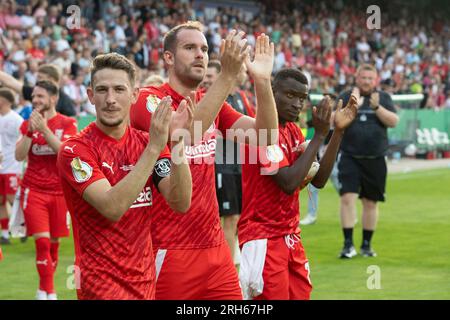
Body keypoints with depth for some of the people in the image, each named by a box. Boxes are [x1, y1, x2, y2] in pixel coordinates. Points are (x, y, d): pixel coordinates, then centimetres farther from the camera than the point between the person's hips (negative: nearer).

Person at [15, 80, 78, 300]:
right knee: (42, 241, -12)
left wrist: (44, 129, -23)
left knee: (54, 243, 8)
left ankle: (45, 289, 24)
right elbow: (19, 155, -5)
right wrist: (30, 131, -16)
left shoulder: (67, 123, -1)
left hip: (59, 191, 0)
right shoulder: (28, 124, 5)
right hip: (33, 191, 0)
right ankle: (49, 291, -6)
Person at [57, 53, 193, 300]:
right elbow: (112, 208, -24)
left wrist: (177, 143, -20)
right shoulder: (75, 149, -10)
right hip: (101, 279, -5)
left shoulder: (147, 142, 5)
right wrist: (154, 147, -27)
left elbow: (180, 204, -7)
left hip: (145, 277, 5)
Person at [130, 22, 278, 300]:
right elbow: (182, 134, -28)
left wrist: (262, 80, -14)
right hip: (168, 252, -6)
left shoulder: (212, 102, 12)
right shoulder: (148, 99, -8)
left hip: (215, 246, 6)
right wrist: (228, 76, -34)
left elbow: (265, 135, 1)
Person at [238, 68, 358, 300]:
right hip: (263, 238, -9)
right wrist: (319, 135, -18)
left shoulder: (294, 131, 11)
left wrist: (338, 131, 3)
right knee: (274, 295, -8)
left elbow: (318, 180, 10)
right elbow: (289, 182, -23)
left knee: (301, 294, 9)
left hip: (290, 235, 9)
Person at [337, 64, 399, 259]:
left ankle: (366, 245, 20)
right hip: (350, 158, -2)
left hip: (375, 160, 2)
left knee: (371, 202, 9)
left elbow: (393, 122, -5)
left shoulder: (383, 98, 7)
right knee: (348, 197, -14)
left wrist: (376, 107, -19)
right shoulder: (346, 97, 4)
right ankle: (348, 244, -11)